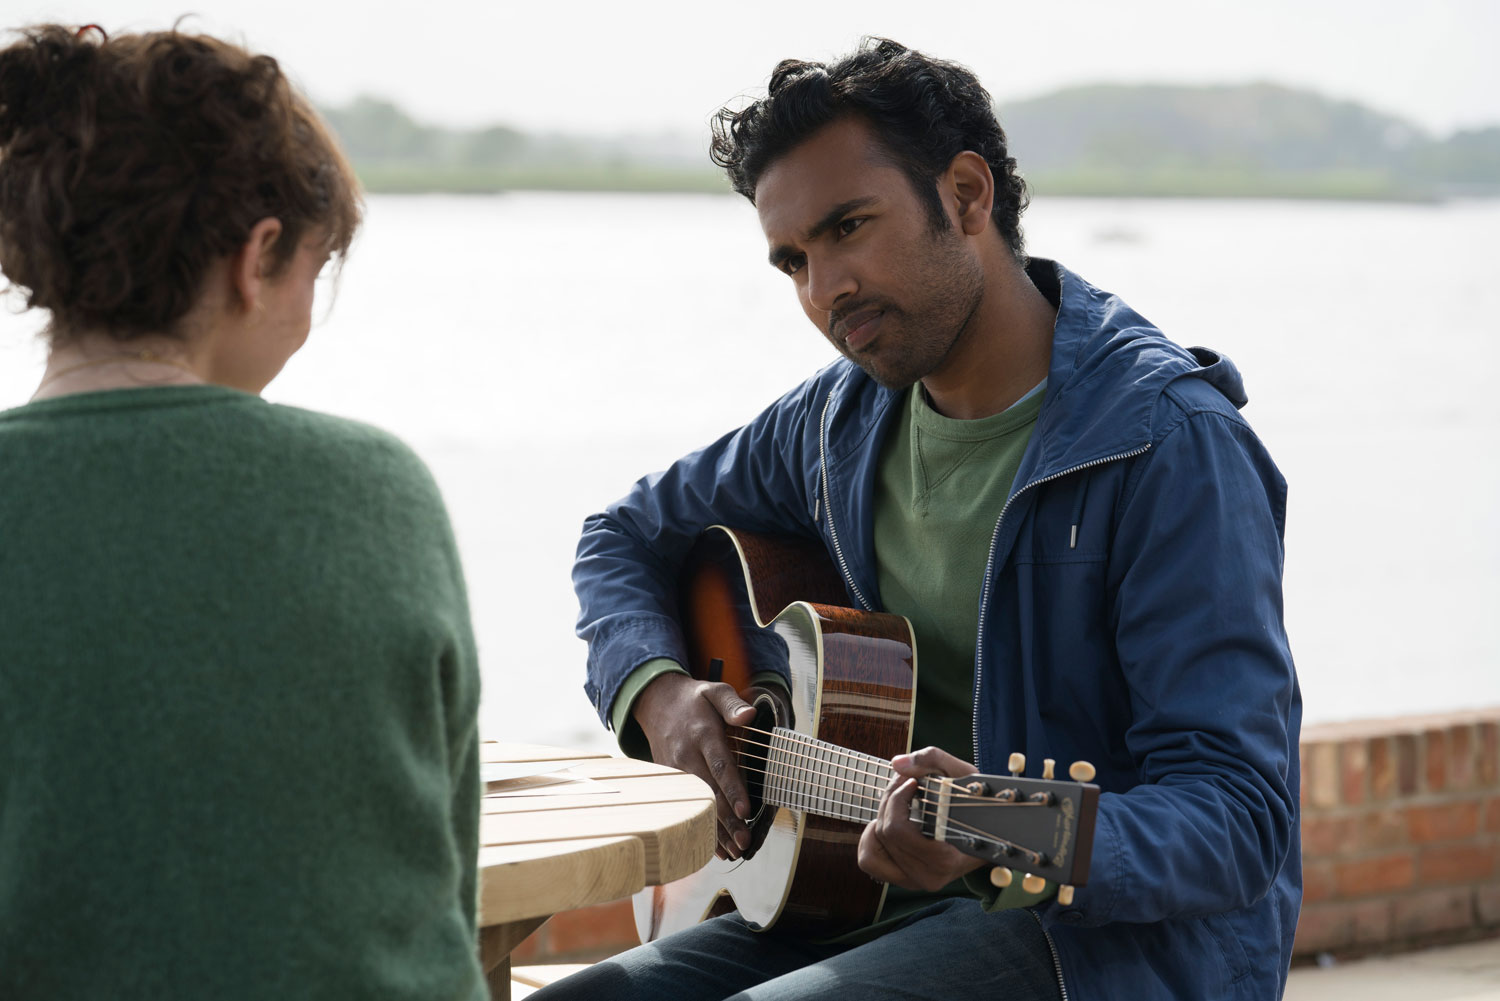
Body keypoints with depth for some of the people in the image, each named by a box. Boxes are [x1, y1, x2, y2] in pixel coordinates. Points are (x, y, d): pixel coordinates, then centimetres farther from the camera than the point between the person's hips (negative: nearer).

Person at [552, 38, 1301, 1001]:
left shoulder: (1168, 448, -15)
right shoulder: (843, 417, 8)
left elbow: (1240, 820, -21)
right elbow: (628, 537, 24)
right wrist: (658, 692, 2)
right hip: (876, 910, 7)